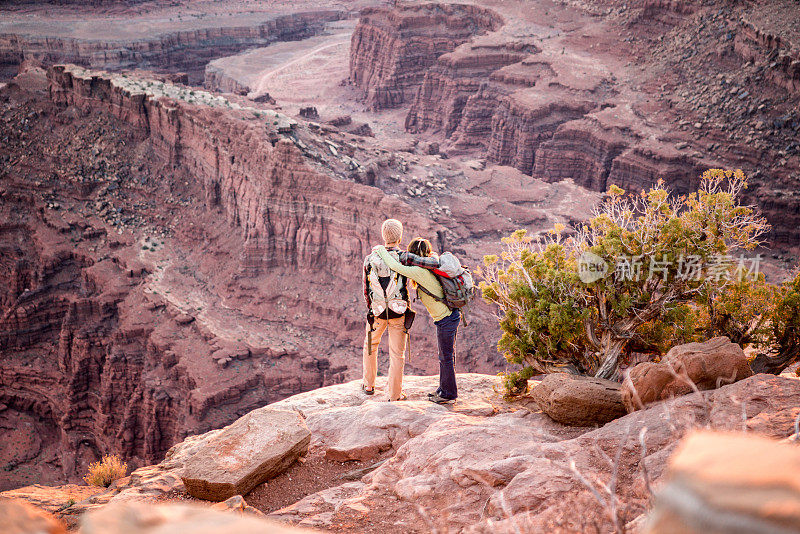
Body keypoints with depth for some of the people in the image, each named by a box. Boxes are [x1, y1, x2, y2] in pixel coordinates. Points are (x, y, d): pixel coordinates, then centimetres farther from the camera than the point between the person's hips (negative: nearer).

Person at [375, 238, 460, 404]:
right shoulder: (428, 269, 5)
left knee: (446, 357, 3)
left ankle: (448, 394, 14)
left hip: (446, 319, -9)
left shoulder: (420, 271, -21)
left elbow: (395, 266, -21)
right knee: (445, 356, 20)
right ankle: (444, 389, 33)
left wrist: (381, 250, -7)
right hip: (449, 316, 9)